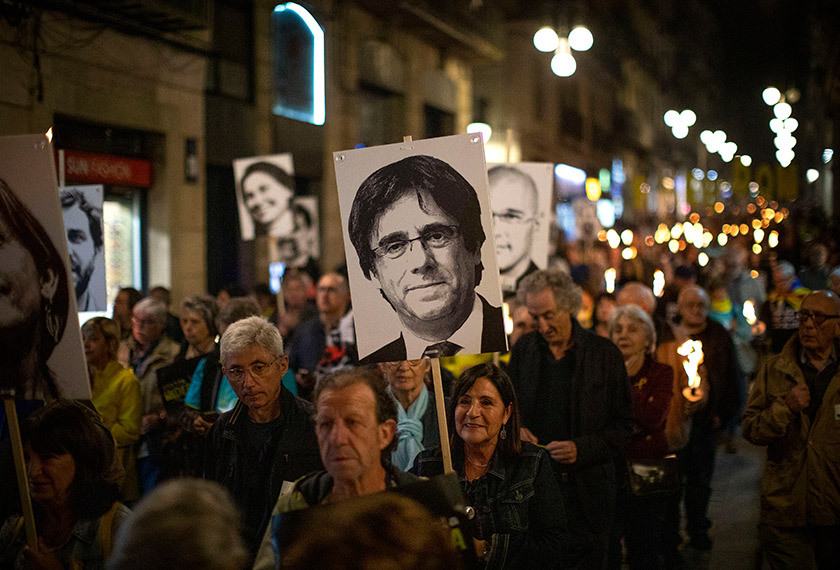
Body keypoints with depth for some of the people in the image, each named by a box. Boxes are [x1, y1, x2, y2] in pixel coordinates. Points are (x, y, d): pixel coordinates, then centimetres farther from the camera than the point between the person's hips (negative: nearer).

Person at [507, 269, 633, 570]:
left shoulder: (604, 353, -2)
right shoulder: (524, 349, 7)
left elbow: (622, 425, 0)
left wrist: (582, 449, -14)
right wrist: (514, 429, -3)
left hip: (588, 489, -2)